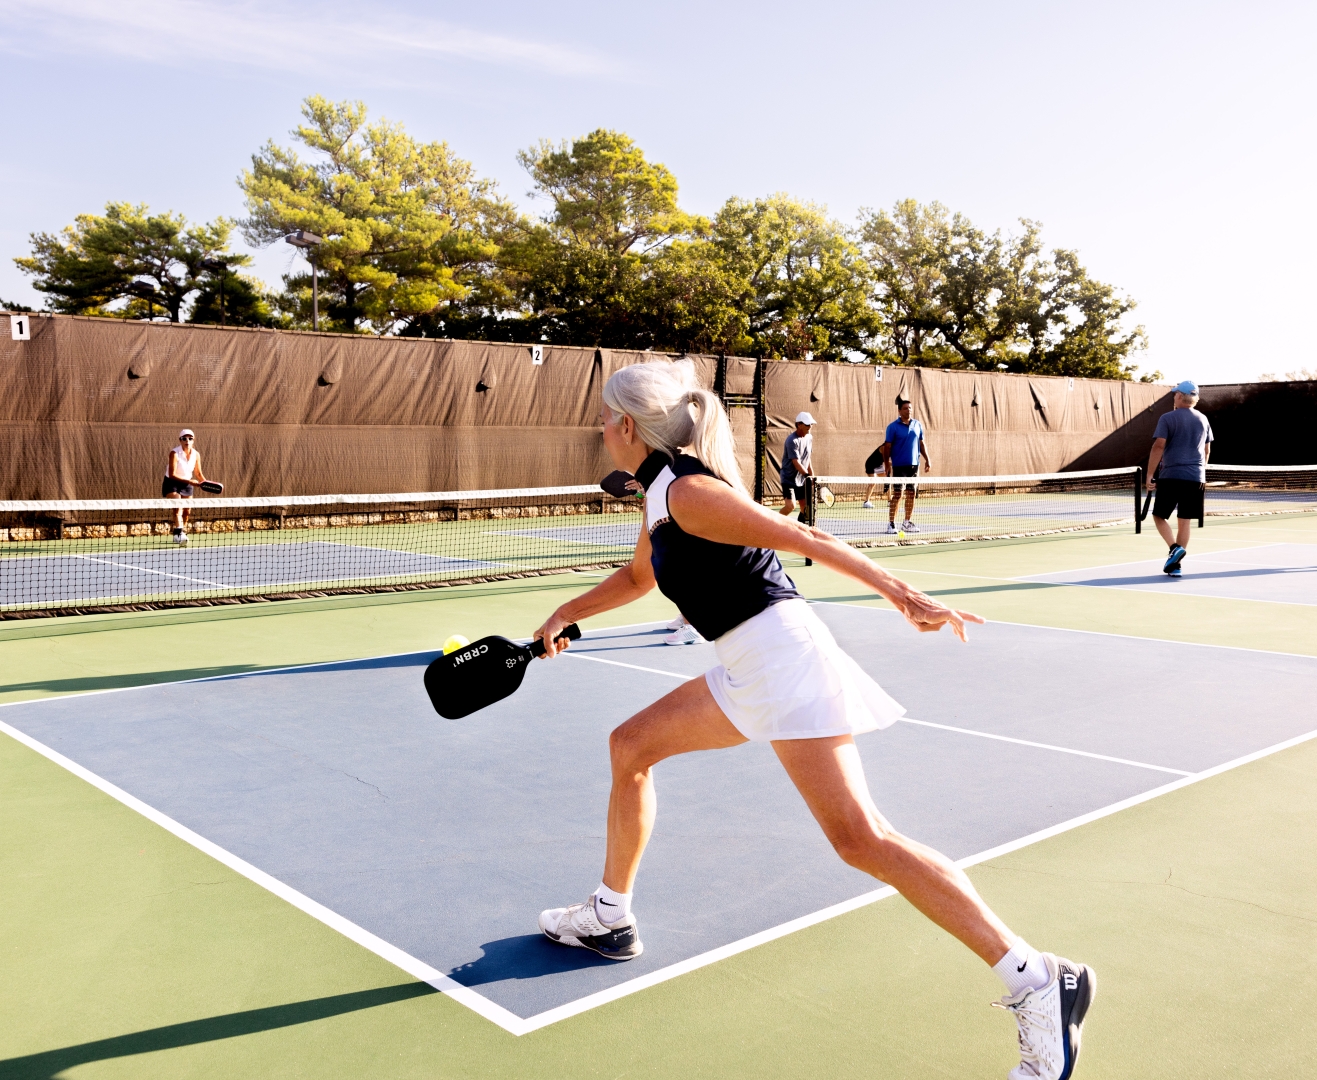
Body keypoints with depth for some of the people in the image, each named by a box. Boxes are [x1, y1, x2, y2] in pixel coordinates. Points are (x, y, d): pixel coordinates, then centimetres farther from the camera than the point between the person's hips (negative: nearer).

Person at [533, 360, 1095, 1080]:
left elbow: (805, 539, -18)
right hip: (751, 671, 10)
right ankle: (610, 916, 32)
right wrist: (566, 614, 30)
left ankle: (1038, 984, -14)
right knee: (630, 747, 18)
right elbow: (638, 577, 33)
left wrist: (901, 594, -20)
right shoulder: (660, 494, 15)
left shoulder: (688, 491, -15)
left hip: (783, 656, -10)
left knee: (859, 837, -18)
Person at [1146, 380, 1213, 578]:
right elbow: (1207, 450, 19)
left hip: (1171, 475, -4)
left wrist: (1150, 476, -10)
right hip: (1196, 478, 4)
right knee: (1184, 521, 6)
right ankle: (1176, 565, 5)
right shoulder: (1203, 420, 11)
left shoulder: (1168, 418, -5)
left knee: (1159, 515, 8)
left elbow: (1158, 447, -13)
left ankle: (1175, 548, -15)